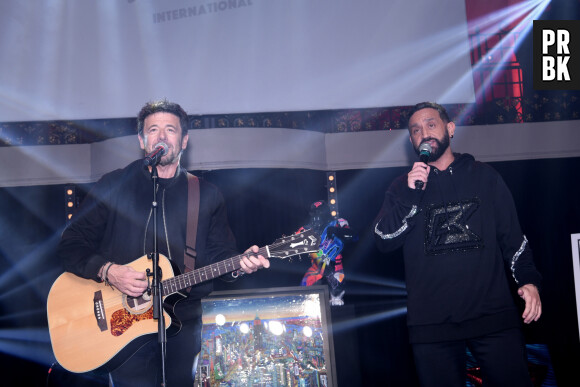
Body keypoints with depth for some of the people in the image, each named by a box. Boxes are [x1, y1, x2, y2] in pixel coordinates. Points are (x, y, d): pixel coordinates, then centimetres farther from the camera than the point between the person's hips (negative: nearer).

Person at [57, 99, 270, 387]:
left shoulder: (206, 195, 7)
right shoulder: (114, 185, 1)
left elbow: (219, 253, 8)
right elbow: (71, 244, 0)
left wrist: (239, 264, -14)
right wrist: (108, 271, -17)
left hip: (184, 319, 3)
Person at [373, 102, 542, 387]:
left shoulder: (484, 176, 12)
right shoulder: (402, 187, 11)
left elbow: (512, 235, 11)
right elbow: (383, 241, -1)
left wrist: (528, 280, -3)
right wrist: (410, 194, -11)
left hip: (494, 316, 0)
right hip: (432, 323, 0)